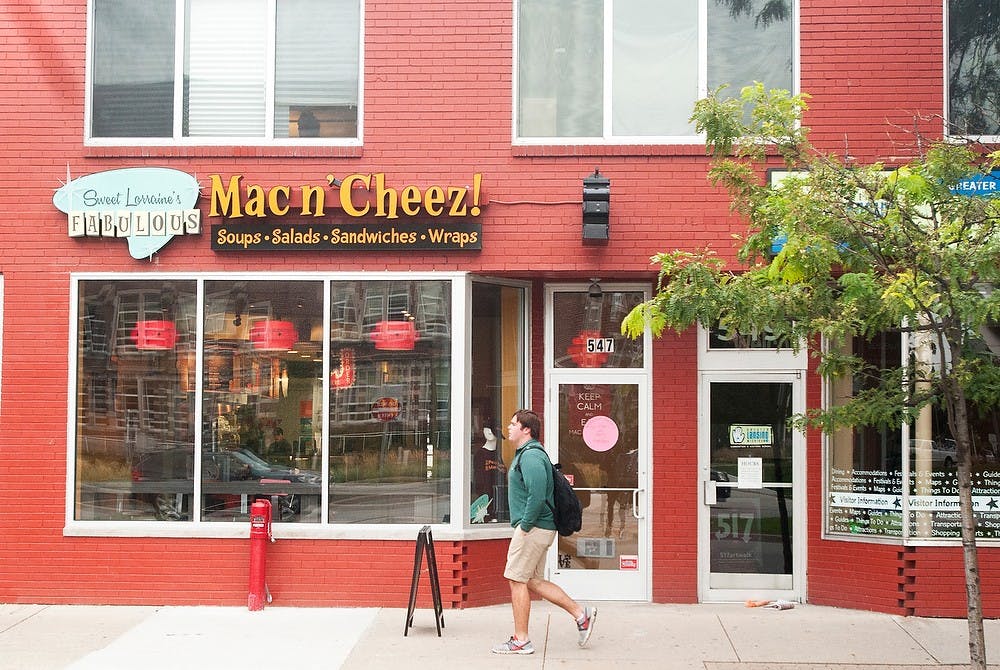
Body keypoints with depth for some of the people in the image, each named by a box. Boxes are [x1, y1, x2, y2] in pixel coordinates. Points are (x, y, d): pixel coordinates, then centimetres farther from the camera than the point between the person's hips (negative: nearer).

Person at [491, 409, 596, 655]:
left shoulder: (531, 456, -16)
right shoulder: (525, 454, 18)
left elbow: (537, 496, -25)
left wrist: (524, 525, -19)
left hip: (533, 528, -11)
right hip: (537, 528, 11)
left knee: (517, 580, -4)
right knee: (533, 581, 13)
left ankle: (521, 641, 4)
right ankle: (581, 614, 17)